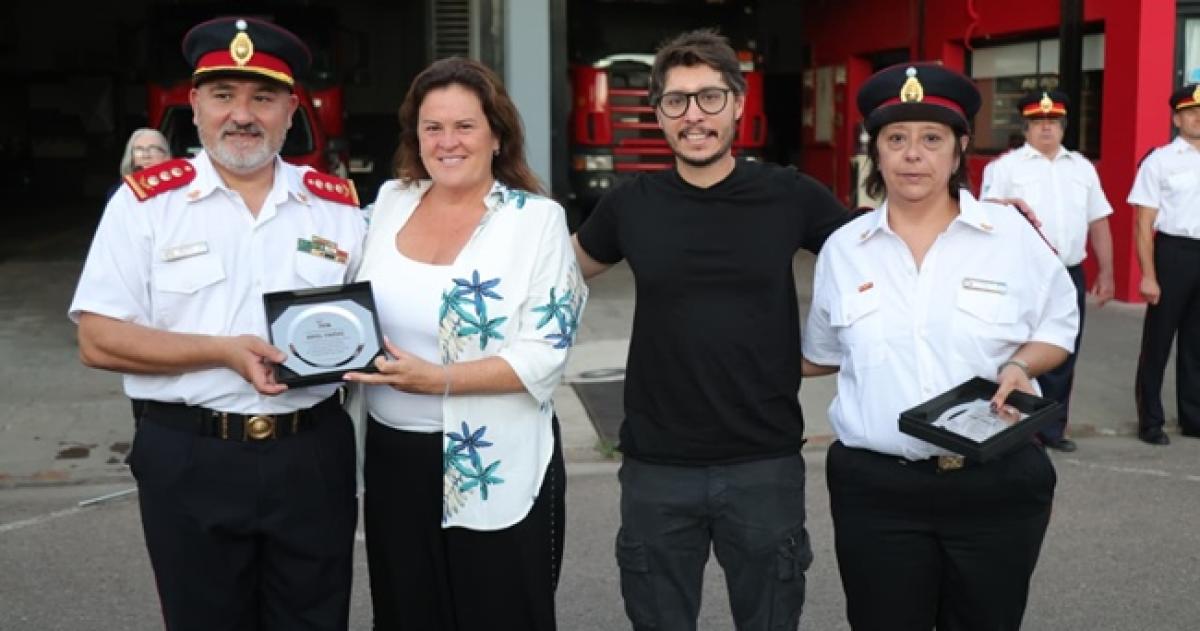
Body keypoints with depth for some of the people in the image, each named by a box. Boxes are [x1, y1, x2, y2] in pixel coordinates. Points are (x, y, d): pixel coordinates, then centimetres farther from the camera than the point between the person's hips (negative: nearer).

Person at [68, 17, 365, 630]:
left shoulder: (337, 206, 5)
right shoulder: (146, 201, -3)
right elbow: (99, 340, -7)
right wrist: (223, 352, -18)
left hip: (312, 456, 2)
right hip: (189, 461, -2)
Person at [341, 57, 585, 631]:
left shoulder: (537, 219, -9)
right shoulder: (390, 201, 5)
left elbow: (544, 354, -16)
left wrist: (436, 379, -24)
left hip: (496, 469, -4)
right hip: (394, 459, 5)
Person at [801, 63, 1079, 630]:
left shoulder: (1011, 234, -1)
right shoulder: (842, 248, 4)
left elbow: (1058, 327, 7)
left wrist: (1019, 365, -11)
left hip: (998, 486, -1)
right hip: (875, 488, 1)